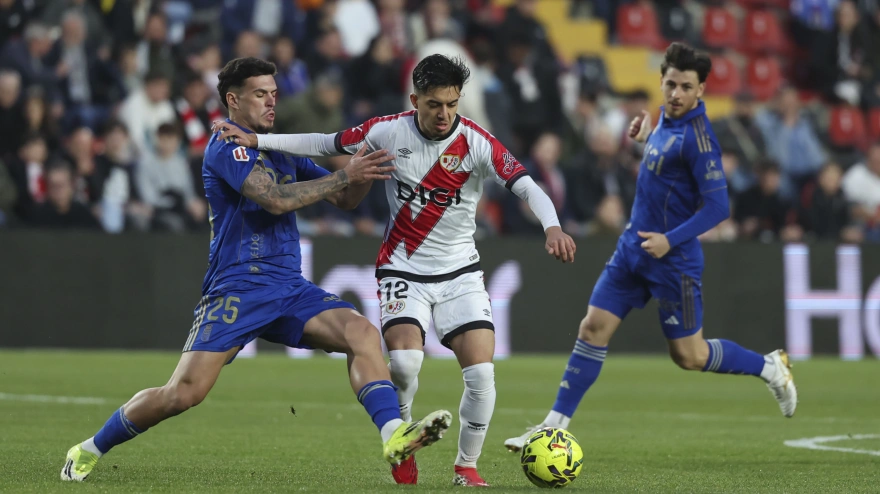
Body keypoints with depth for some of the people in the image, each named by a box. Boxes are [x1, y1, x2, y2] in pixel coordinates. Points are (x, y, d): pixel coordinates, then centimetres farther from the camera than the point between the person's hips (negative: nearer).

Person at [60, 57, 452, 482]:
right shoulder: (226, 147, -6)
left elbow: (345, 199, 19)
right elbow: (275, 199, -20)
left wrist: (363, 170, -2)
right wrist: (345, 175, -17)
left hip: (289, 288, 7)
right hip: (238, 286, -7)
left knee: (363, 332, -18)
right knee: (185, 392, -12)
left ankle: (394, 435, -31)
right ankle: (89, 450, 7)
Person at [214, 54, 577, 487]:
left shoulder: (477, 143, -14)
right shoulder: (389, 132, -9)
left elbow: (527, 186, -24)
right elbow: (325, 145, 3)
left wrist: (552, 226, -43)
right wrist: (258, 140, -3)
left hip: (460, 272, 0)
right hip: (403, 268, 0)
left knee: (481, 372, -13)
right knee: (405, 359, -24)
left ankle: (466, 465, 9)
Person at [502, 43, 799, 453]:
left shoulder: (697, 137, -20)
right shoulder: (667, 117, 5)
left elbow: (718, 206, -22)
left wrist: (670, 240, -29)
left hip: (672, 258, -8)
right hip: (633, 247, 8)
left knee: (689, 355, 2)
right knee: (594, 327, 1)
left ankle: (769, 367, 24)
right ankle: (557, 424, 4)